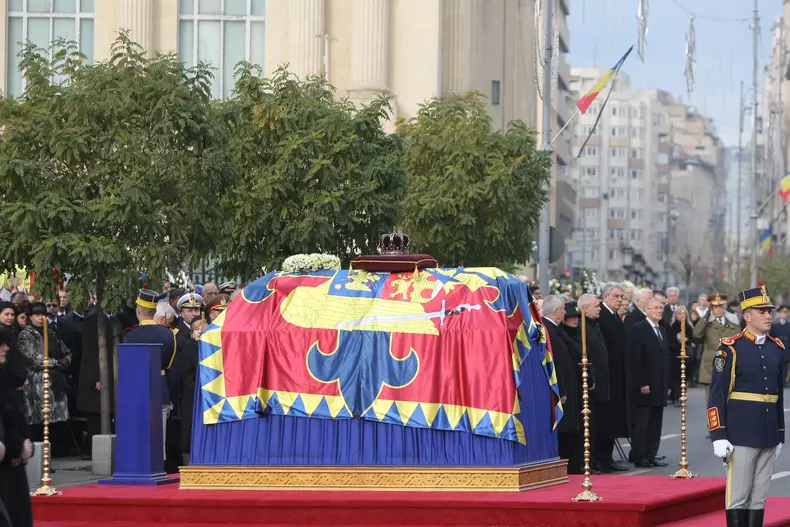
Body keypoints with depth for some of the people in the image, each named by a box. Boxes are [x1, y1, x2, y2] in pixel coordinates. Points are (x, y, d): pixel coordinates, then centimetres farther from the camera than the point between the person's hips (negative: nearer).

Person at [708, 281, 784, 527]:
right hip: (741, 436, -5)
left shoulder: (777, 348, 10)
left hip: (768, 436, 6)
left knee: (759, 497, 9)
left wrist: (780, 436, 16)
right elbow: (717, 395, -9)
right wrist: (718, 436, -14)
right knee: (738, 497, -2)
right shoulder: (730, 348, -8)